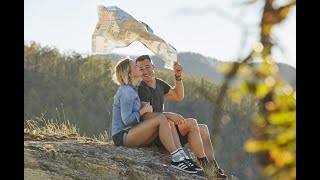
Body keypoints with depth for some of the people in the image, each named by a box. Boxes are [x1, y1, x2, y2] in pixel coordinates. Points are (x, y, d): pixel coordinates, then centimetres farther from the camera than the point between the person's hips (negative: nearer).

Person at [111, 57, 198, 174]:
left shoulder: (131, 90, 17)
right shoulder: (126, 92, -14)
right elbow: (127, 120, -21)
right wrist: (144, 110, -9)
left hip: (129, 135, 10)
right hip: (122, 135, -10)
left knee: (167, 122, -3)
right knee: (161, 119, -22)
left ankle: (182, 157, -17)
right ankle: (177, 159, -24)